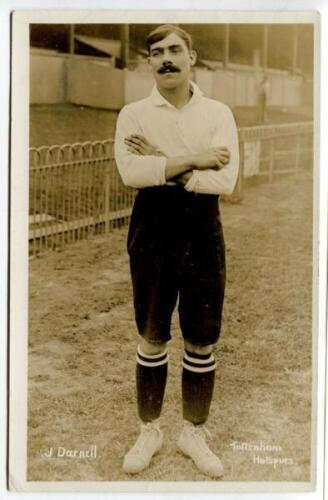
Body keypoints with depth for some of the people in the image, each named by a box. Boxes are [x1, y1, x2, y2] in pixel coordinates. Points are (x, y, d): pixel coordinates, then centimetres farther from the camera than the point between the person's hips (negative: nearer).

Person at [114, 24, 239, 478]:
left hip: (203, 234, 1)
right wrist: (194, 160, -18)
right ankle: (149, 431, 29)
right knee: (153, 339, 11)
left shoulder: (218, 113, 0)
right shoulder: (134, 113, -1)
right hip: (153, 232, 0)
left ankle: (194, 433, 27)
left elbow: (226, 179, -14)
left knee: (202, 342, 9)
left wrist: (162, 166, -16)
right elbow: (131, 172, -19)